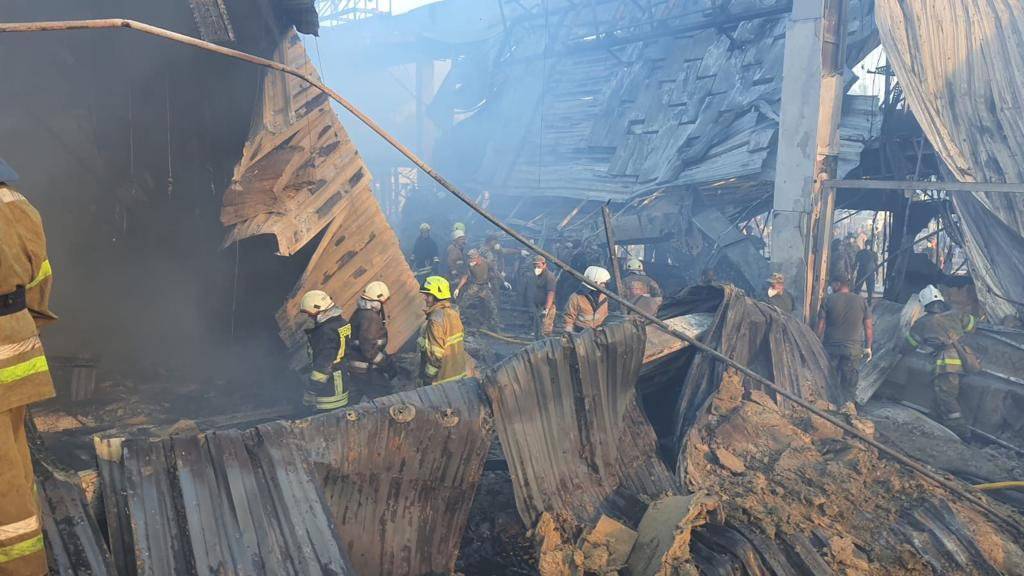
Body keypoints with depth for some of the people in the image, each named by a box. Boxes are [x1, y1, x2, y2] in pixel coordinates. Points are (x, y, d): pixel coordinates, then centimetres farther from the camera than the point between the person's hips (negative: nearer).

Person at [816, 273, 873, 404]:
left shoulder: (829, 300, -5)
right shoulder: (861, 301, 2)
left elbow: (821, 325, -6)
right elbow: (869, 327, 3)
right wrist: (868, 347, 11)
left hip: (831, 347, -1)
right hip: (853, 349, 1)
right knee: (849, 383, 8)